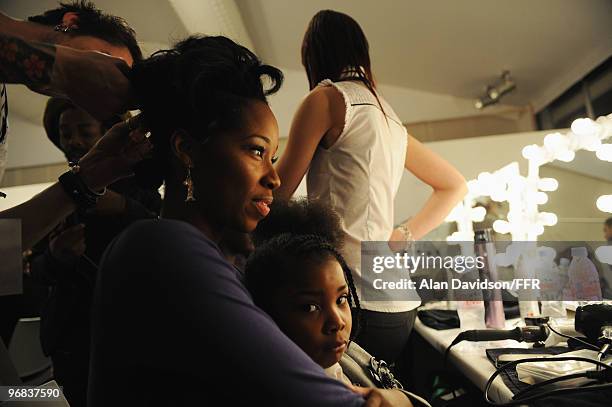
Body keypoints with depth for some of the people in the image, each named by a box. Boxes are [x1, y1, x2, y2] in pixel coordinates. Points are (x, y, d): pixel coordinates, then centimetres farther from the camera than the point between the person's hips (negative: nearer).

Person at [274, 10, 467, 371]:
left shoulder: (326, 98, -3)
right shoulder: (390, 116, 19)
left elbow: (278, 192, -3)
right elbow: (454, 186, 25)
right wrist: (404, 236, 15)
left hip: (358, 301, -8)